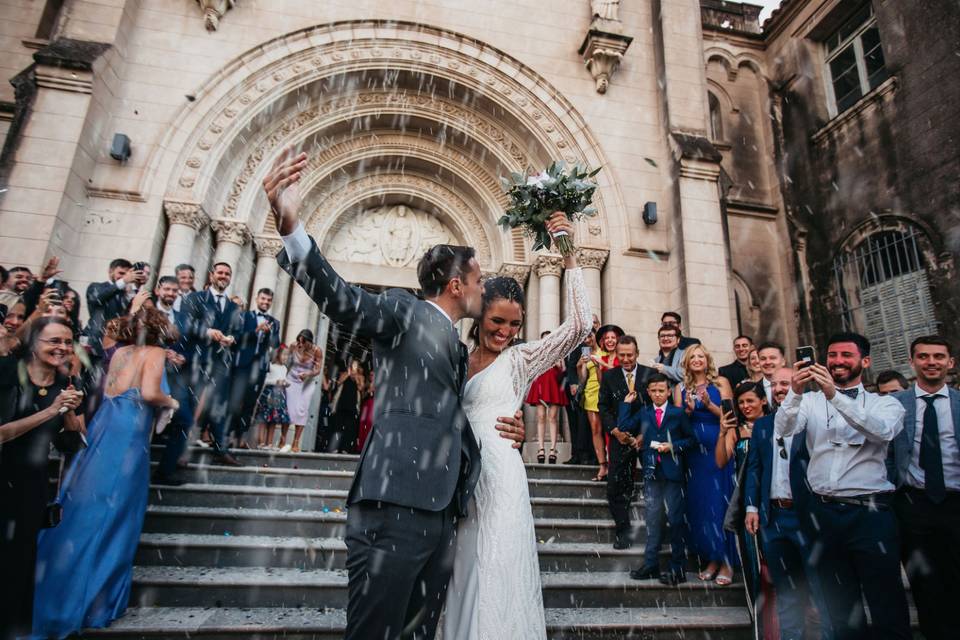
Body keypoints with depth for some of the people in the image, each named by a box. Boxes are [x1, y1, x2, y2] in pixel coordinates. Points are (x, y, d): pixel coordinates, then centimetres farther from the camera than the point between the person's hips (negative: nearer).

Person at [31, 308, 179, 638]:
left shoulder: (120, 352, 15)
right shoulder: (154, 352, -5)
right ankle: (91, 599, 15)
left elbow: (108, 390, 16)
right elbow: (149, 393, -18)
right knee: (112, 511, 4)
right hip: (128, 434, -7)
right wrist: (170, 401, 2)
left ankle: (55, 593, 24)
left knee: (84, 505, 15)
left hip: (105, 427, 7)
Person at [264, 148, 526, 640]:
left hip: (441, 518, 8)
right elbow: (345, 301, -20)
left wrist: (506, 433, 11)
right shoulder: (405, 310, 0)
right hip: (394, 508, -8)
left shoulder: (459, 350, 23)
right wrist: (290, 228, -36)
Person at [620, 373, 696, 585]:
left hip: (673, 473, -3)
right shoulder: (643, 413, 9)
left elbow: (691, 439, 1)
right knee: (652, 520, 11)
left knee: (676, 520, 4)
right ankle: (651, 565, 20)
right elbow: (624, 428, -1)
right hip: (651, 473, 3)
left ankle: (677, 568, 14)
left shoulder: (678, 414, 0)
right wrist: (627, 403, 3)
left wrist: (673, 446, -13)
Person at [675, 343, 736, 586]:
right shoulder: (681, 388, 10)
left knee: (720, 501, -1)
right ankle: (711, 558, 18)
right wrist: (689, 411, -14)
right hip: (694, 452, 3)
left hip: (718, 450, -3)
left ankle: (726, 561, 12)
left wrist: (709, 405, -20)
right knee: (699, 503, 5)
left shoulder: (721, 382, 3)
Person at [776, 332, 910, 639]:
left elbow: (883, 430, -18)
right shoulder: (811, 400, 7)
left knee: (887, 605, 4)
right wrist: (795, 392, -27)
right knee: (840, 605, 15)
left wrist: (834, 394, -30)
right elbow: (784, 429, -10)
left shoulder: (885, 403, 5)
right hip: (824, 511, 2)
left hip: (870, 512, -2)